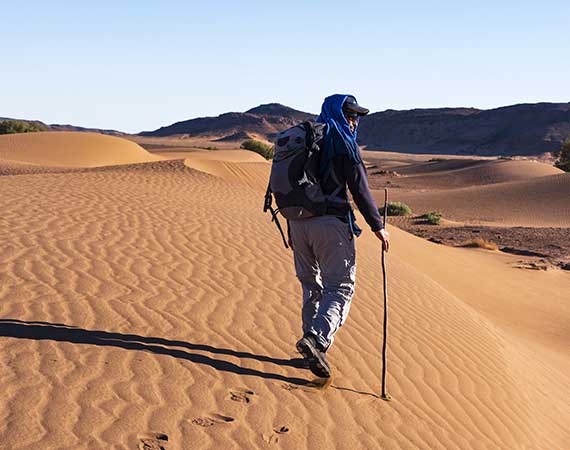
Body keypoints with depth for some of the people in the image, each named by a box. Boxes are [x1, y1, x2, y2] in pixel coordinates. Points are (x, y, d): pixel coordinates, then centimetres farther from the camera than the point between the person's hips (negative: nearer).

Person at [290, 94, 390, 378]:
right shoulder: (342, 142, -4)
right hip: (330, 222, -7)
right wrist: (377, 226, -2)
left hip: (299, 223, 7)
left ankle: (316, 344, 17)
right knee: (340, 287, -5)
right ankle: (316, 338, -24)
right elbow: (360, 189, -9)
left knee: (311, 286, 16)